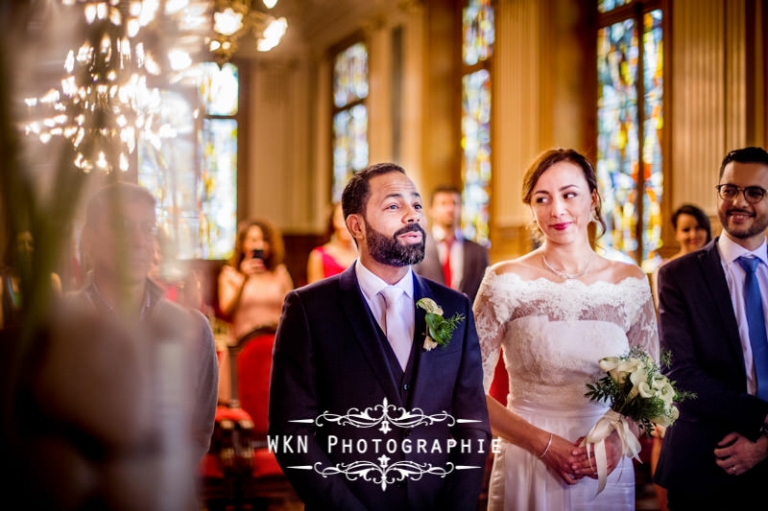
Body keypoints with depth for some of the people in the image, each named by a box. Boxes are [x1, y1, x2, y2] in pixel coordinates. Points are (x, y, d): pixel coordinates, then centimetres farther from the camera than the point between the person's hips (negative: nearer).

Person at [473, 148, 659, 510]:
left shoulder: (631, 283, 0)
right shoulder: (506, 281, -7)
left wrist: (618, 441, -11)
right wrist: (544, 442, -15)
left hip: (608, 472, 2)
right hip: (526, 470, -2)